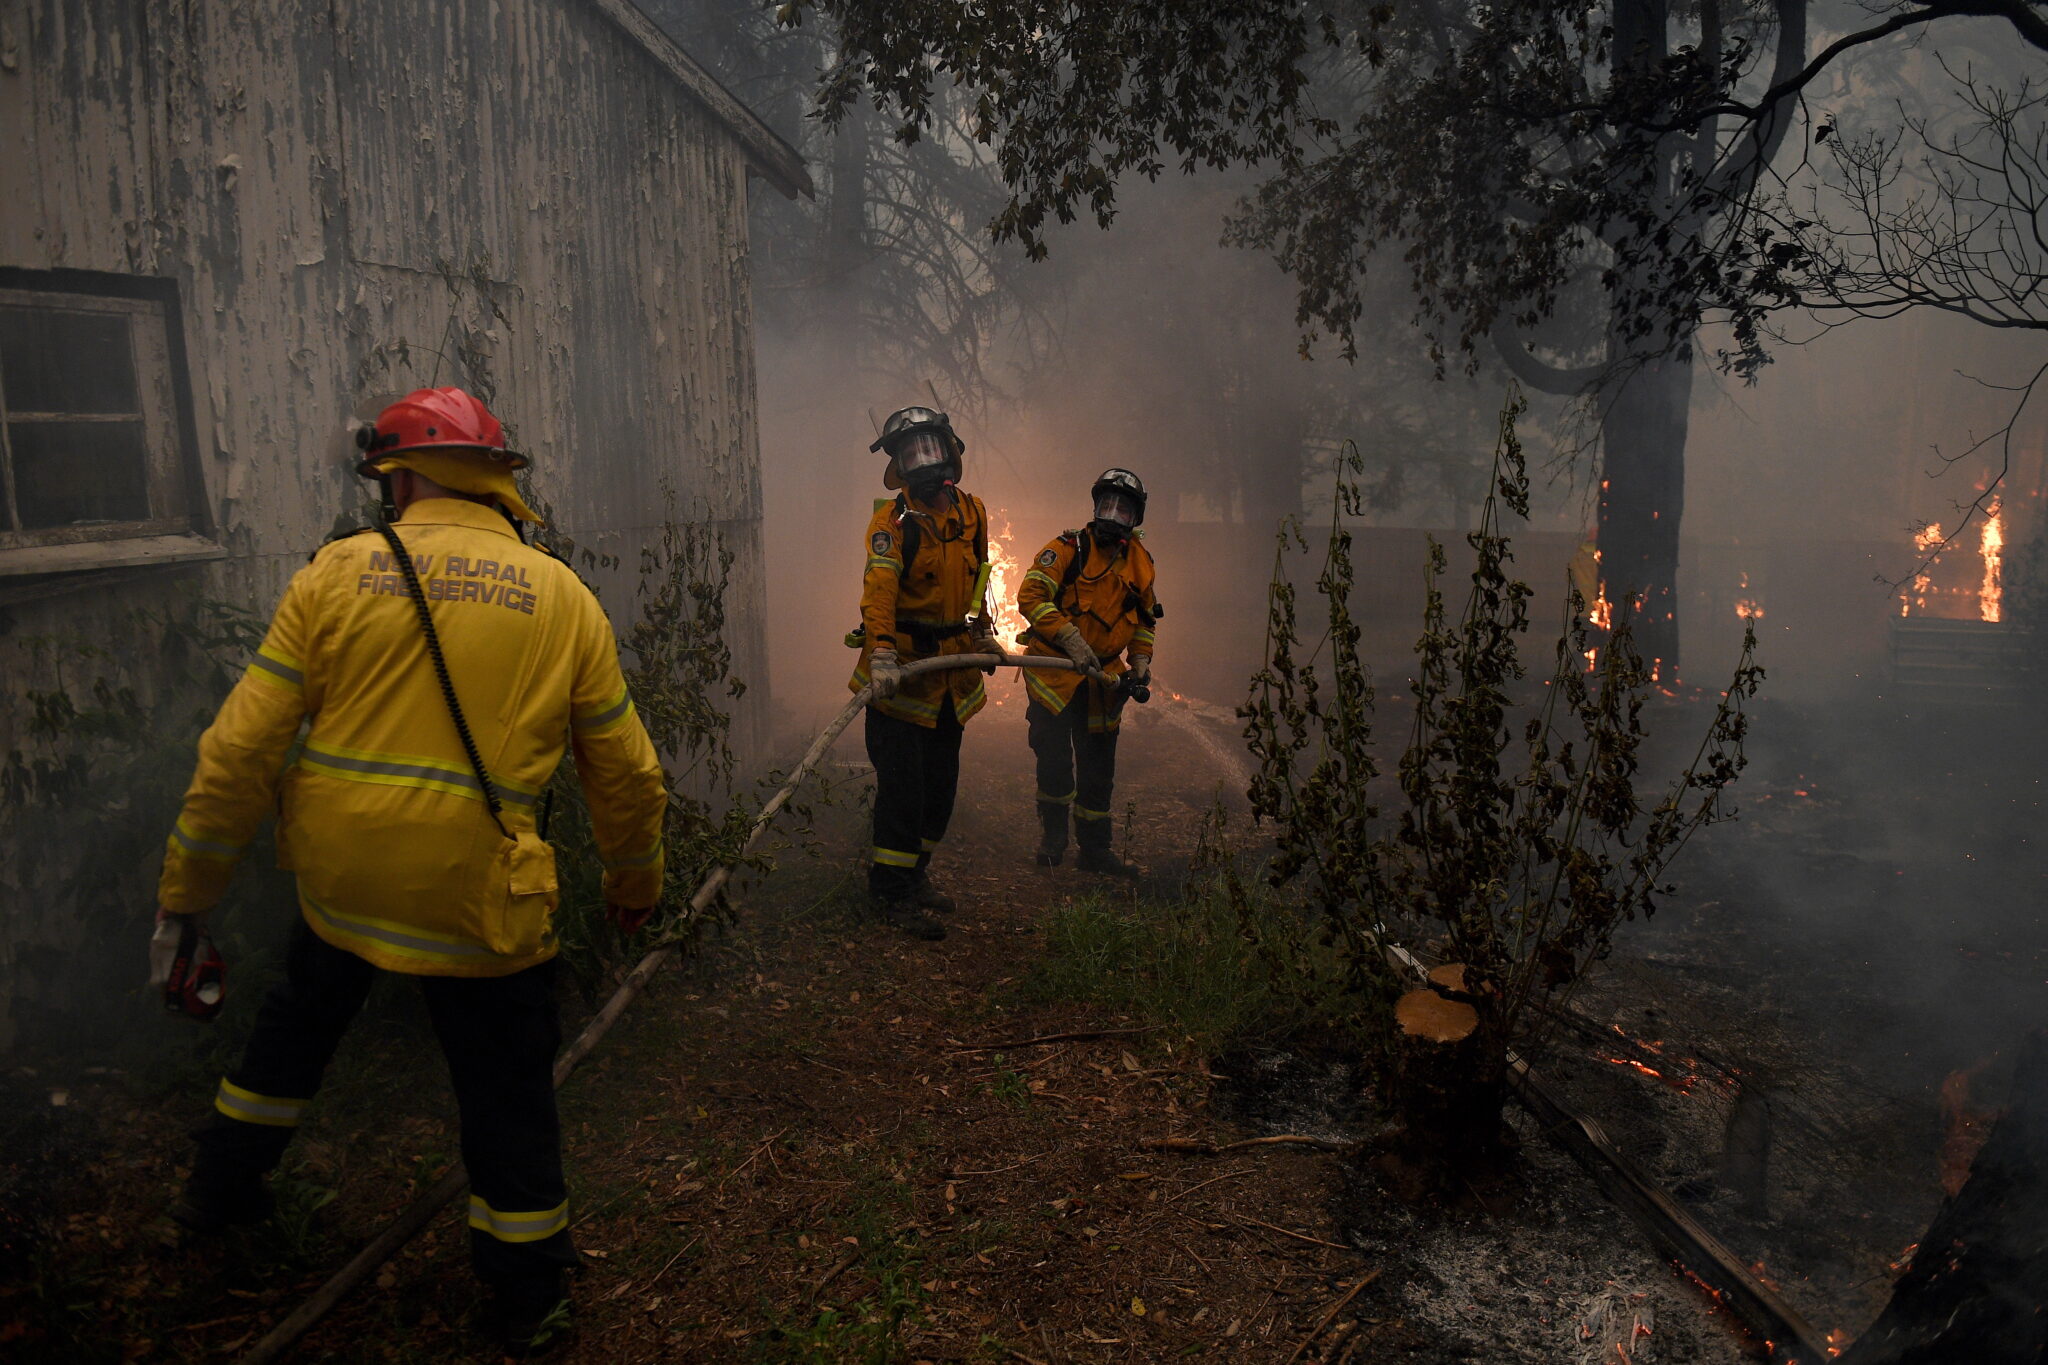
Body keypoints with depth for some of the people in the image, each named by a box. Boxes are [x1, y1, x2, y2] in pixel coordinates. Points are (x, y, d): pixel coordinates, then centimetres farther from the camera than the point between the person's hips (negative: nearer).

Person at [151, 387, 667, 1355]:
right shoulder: (561, 595, -3)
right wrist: (635, 878, 17)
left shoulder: (334, 574, -3)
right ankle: (527, 1299, 28)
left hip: (337, 874, 2)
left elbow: (241, 749, -4)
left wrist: (186, 888, 7)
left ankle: (222, 1187, 51)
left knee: (298, 1020, 31)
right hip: (477, 894, -2)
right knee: (506, 1091, 13)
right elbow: (625, 771, 1)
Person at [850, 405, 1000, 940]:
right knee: (903, 785, -7)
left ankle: (914, 872, 31)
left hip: (951, 671, 7)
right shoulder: (892, 521, -13)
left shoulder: (972, 512, 8)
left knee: (941, 784, 13)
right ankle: (889, 892, 5)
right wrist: (882, 655, -39)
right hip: (902, 669, -6)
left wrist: (981, 633, 24)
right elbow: (878, 591, -26)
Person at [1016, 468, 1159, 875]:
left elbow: (1145, 617, 20)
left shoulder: (1140, 562, 8)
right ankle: (1052, 835, 19)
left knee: (1098, 768, 10)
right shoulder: (1069, 548, -9)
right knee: (1054, 758, -6)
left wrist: (1141, 663, 7)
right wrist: (1071, 638, -26)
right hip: (1054, 670, -5)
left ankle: (1093, 849, 24)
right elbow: (1031, 594, -19)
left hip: (1103, 679, 5)